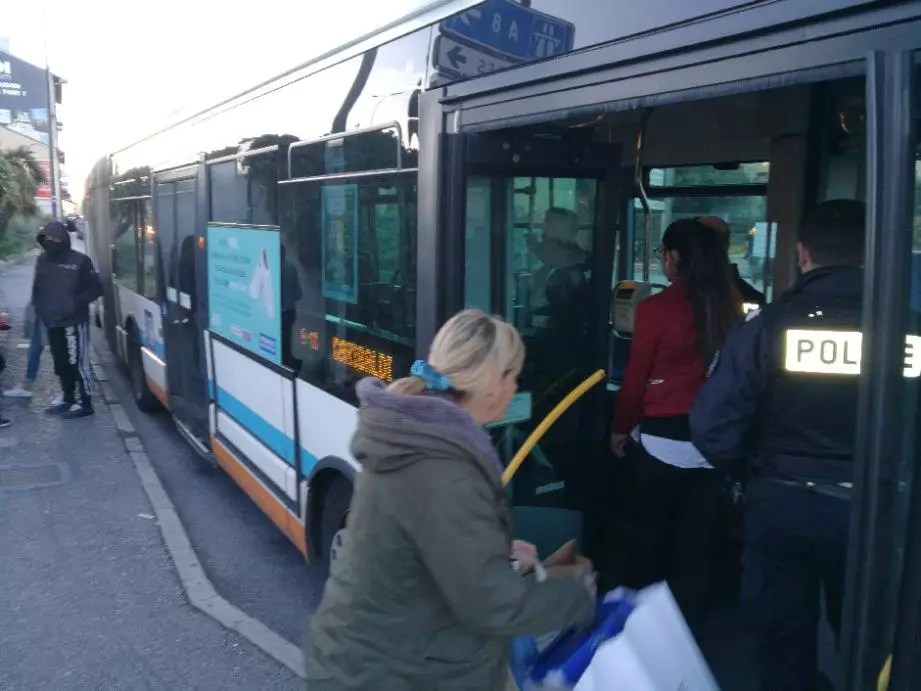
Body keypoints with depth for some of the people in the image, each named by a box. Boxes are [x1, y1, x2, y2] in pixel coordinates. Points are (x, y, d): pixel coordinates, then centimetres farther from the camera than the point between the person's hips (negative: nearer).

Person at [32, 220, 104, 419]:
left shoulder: (79, 261, -9)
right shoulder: (43, 260, 9)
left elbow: (96, 289, -7)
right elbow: (37, 289, 21)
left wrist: (76, 303, -17)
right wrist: (39, 308, 5)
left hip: (74, 322, -6)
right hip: (52, 323, 7)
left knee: (78, 363, -4)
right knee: (61, 364, 14)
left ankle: (86, 403, 3)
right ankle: (68, 400, 25)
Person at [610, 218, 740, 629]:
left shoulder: (656, 308, -12)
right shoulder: (728, 305, 1)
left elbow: (636, 376, -6)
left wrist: (621, 428, 7)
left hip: (664, 437, -4)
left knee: (653, 534, 14)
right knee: (697, 541, 14)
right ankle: (688, 626, 26)